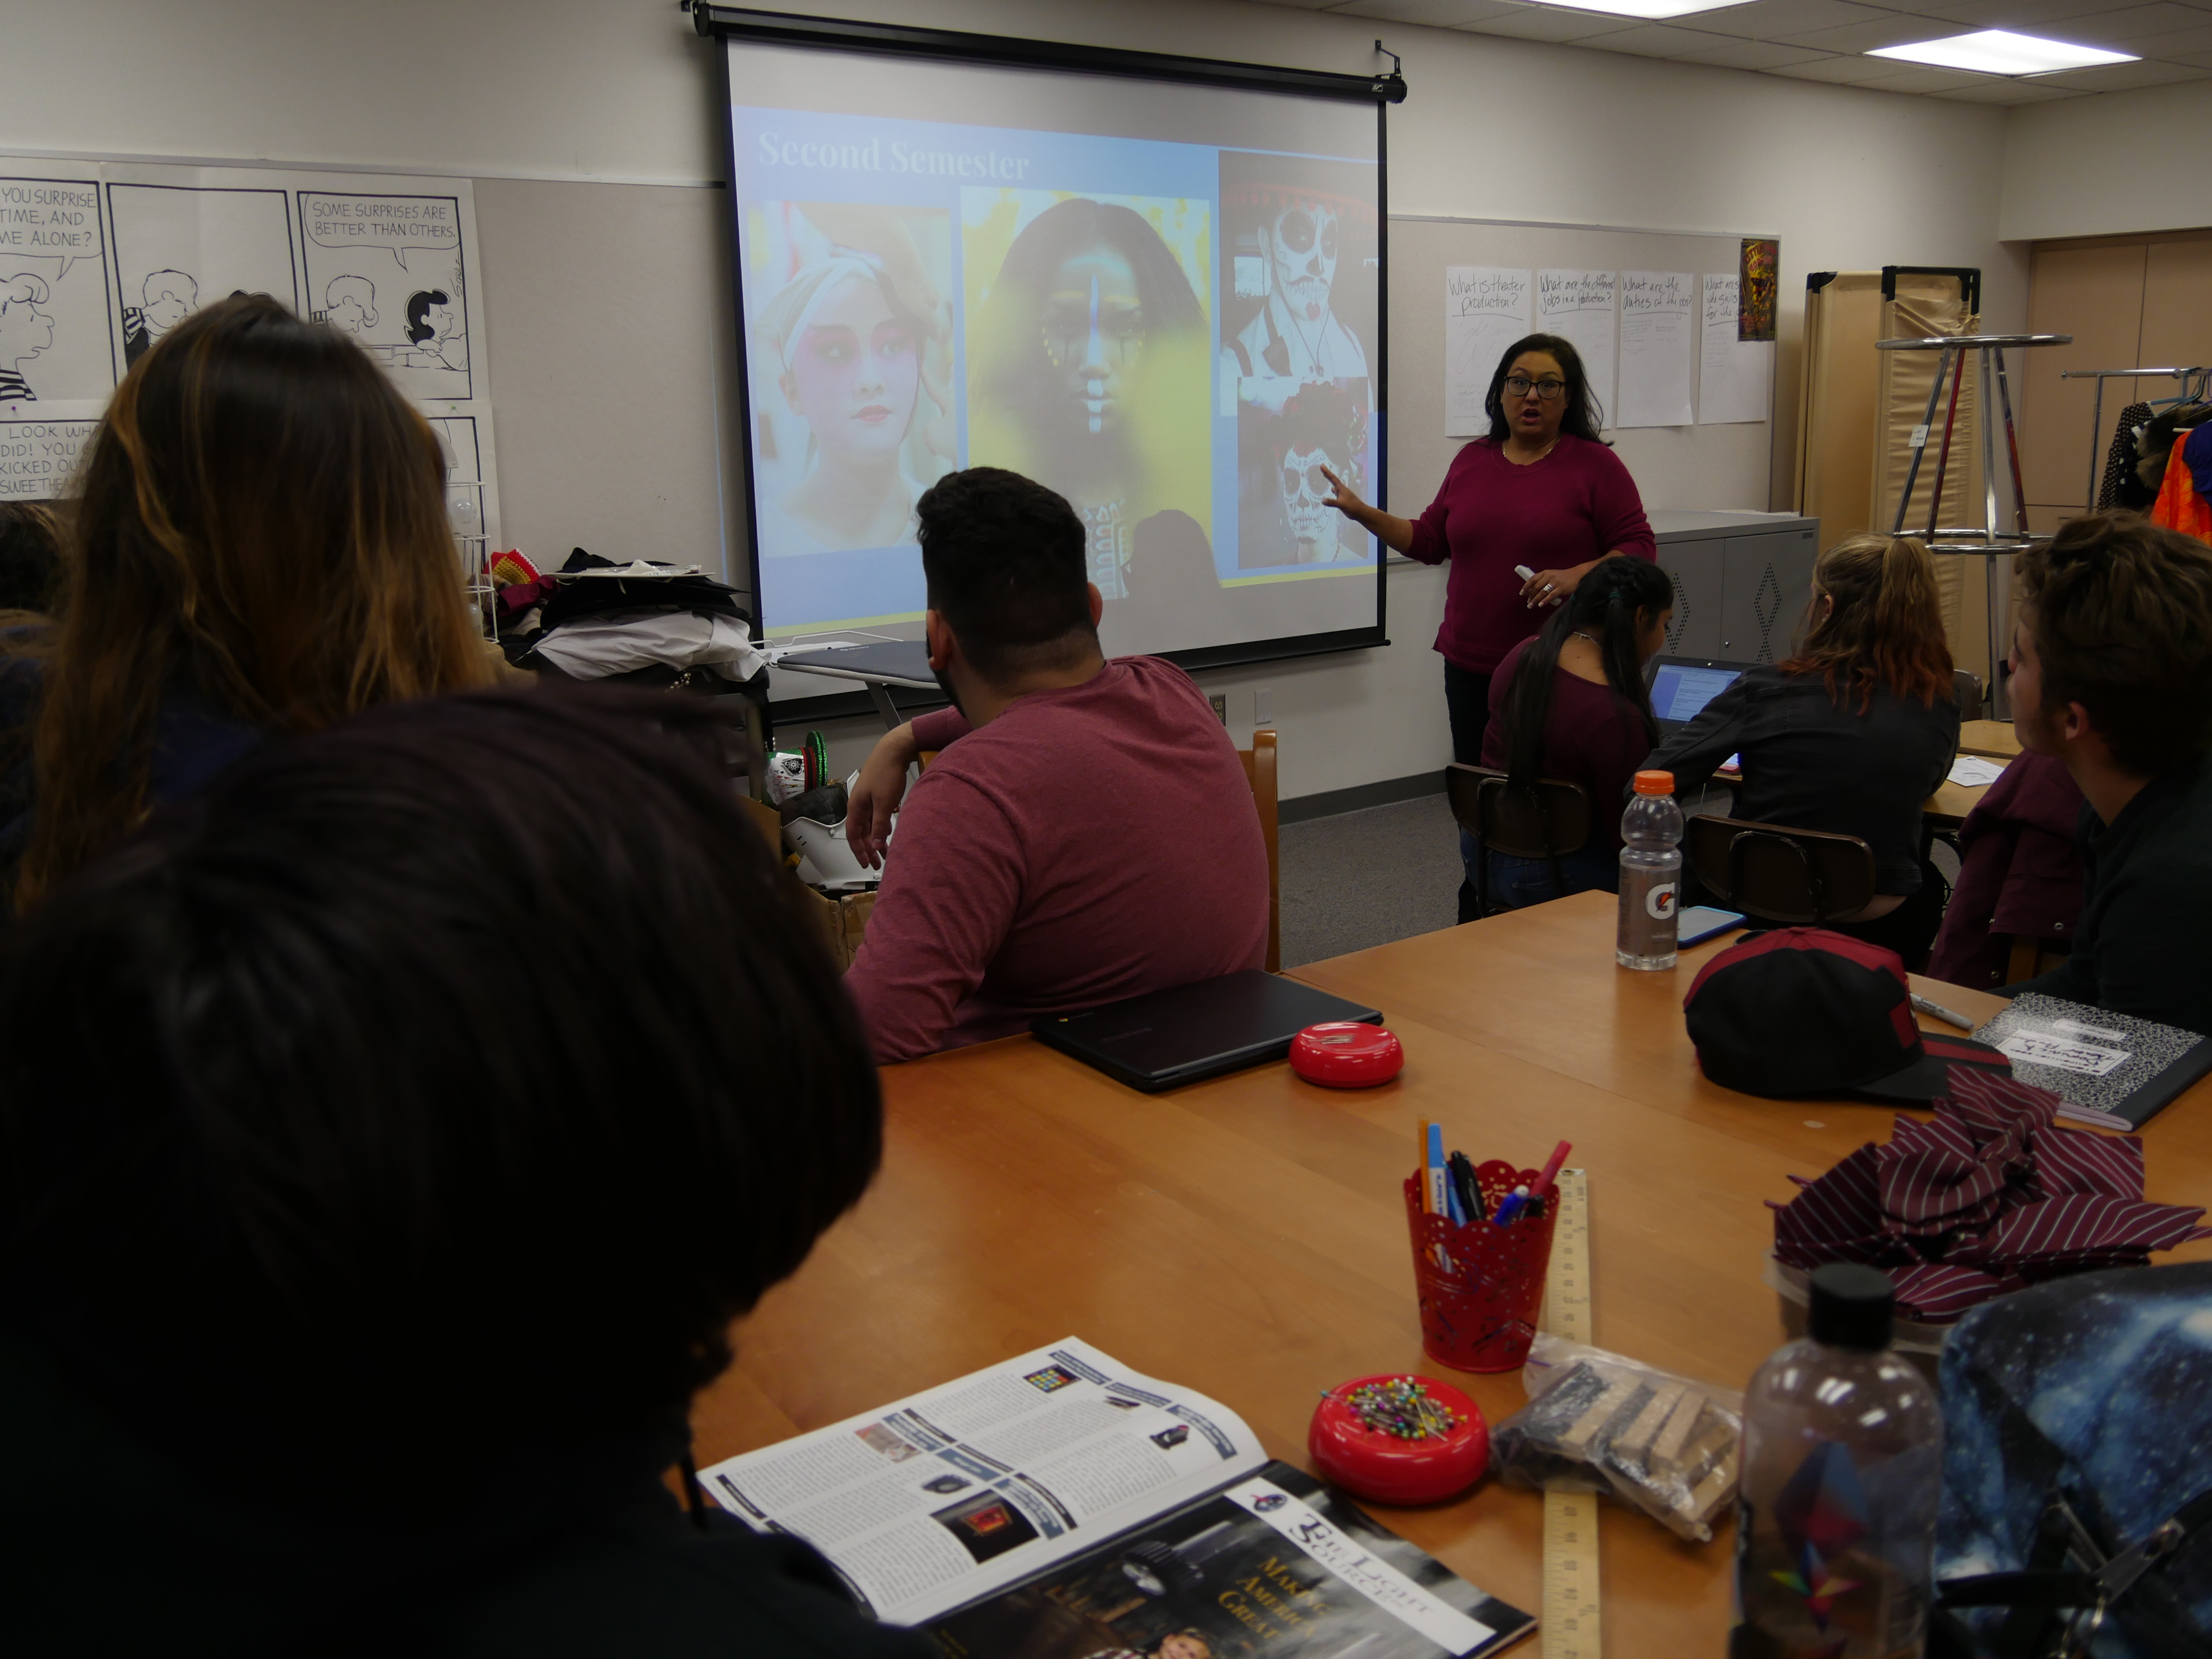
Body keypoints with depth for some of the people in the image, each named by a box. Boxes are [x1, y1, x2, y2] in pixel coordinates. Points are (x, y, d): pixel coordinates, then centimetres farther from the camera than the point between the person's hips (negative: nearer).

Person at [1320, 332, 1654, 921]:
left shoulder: (1595, 464, -2)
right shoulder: (1473, 460, 12)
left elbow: (1639, 548, -4)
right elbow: (1429, 540, 17)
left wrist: (1577, 576, -19)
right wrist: (1363, 513, 7)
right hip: (1473, 667, 4)